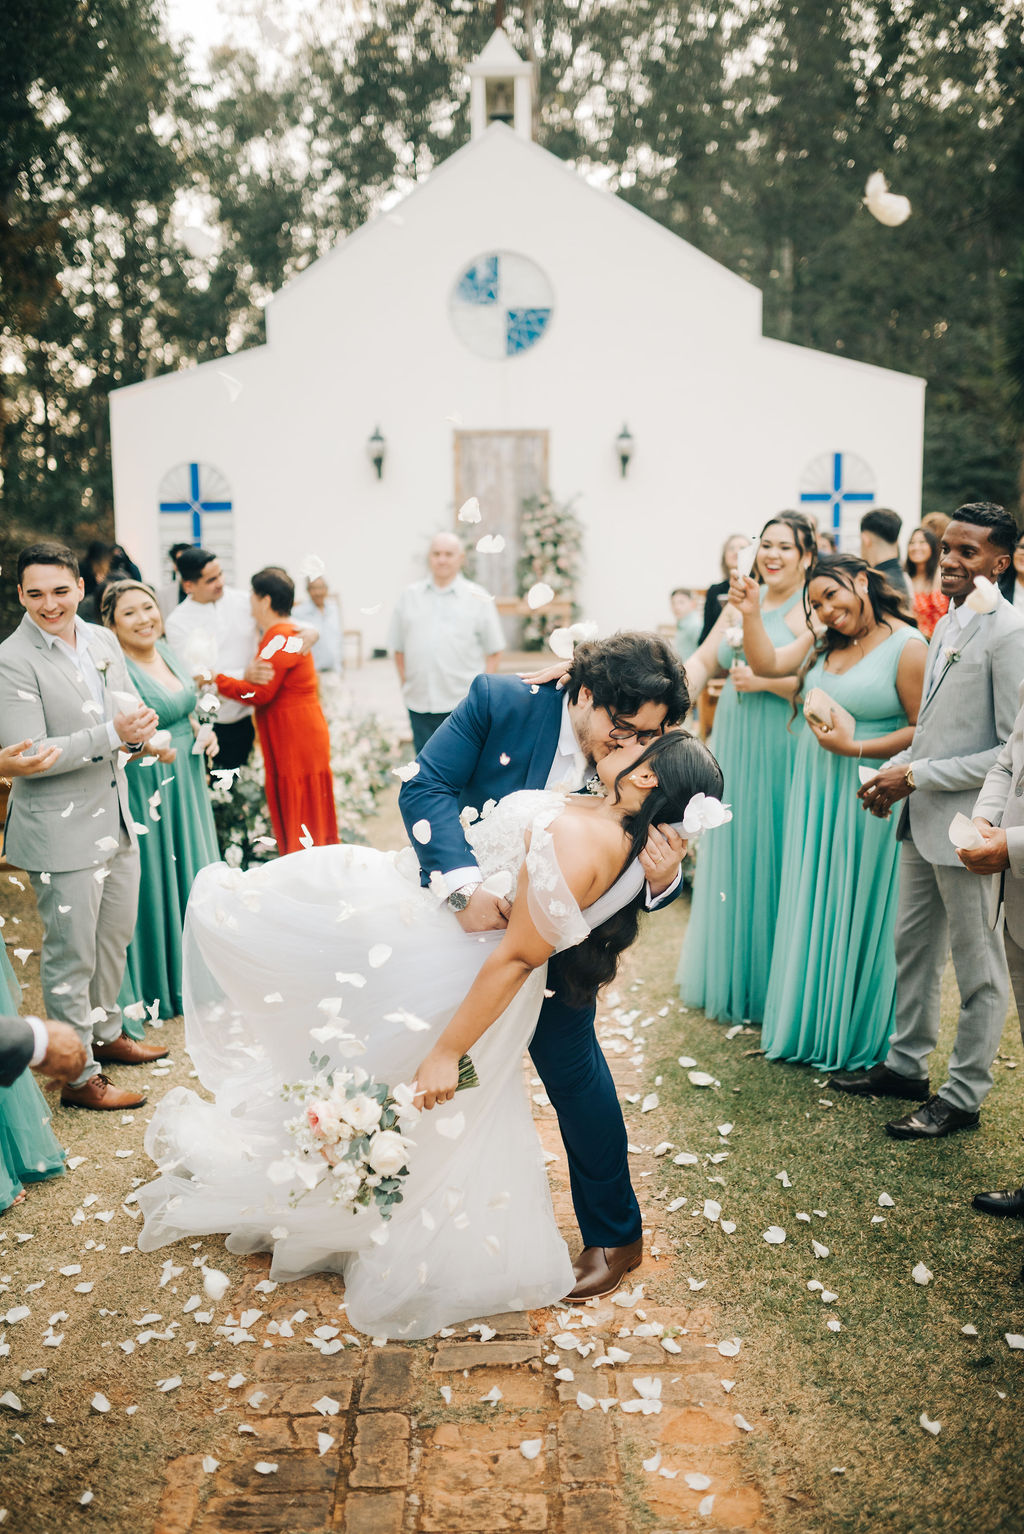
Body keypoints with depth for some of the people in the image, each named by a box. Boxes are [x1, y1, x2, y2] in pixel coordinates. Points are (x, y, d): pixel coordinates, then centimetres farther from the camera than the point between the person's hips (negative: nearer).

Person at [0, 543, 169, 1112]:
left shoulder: (101, 640, 4)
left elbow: (127, 704, 13)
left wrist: (139, 725, -11)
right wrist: (111, 734, -28)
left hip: (116, 818, 7)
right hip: (62, 831, -7)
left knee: (115, 936, 22)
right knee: (70, 955, 5)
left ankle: (105, 1033, 43)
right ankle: (79, 1077, 19)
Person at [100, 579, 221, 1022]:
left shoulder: (167, 652, 6)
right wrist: (146, 749, -36)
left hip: (187, 783, 8)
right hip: (145, 791, -8)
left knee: (190, 869, 18)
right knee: (151, 880, 3)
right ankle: (156, 984, 21)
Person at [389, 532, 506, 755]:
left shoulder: (479, 598, 4)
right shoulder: (409, 596, 11)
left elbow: (494, 652, 5)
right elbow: (398, 649, 14)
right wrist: (406, 685, 5)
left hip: (464, 703, -3)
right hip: (419, 703, 3)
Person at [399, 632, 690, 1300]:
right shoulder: (500, 702, -23)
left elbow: (633, 892, -14)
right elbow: (426, 787, -27)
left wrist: (664, 879, -39)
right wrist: (465, 883, -41)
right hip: (465, 918, 1)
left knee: (569, 1062, 5)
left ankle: (615, 1237, 25)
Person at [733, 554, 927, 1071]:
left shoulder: (907, 646, -12)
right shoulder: (821, 641, 7)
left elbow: (924, 731, -13)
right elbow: (767, 664, 2)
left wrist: (855, 747, -19)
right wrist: (751, 614, -10)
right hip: (815, 793, 6)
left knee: (856, 907, 5)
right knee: (812, 903, 13)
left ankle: (855, 1035, 24)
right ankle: (809, 1019, 30)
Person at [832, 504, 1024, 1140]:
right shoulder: (947, 627, 11)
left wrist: (917, 775, -18)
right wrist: (896, 771, 4)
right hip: (925, 822, 9)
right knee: (913, 947, 19)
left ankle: (963, 1096, 21)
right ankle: (906, 1063, 35)